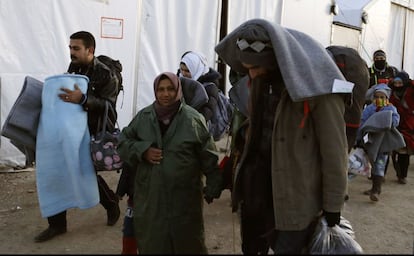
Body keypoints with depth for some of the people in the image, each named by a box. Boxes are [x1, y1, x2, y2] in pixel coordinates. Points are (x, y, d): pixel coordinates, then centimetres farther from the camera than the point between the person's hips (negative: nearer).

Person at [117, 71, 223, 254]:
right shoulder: (143, 116, 2)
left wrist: (213, 187, -3)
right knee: (151, 242, 15)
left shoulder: (193, 119, -6)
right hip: (150, 196, 3)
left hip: (184, 197, -2)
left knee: (187, 243, 13)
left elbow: (209, 157, -3)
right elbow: (123, 142, 9)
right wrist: (142, 150, -9)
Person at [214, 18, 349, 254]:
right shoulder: (263, 80, 3)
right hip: (265, 188, 6)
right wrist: (245, 180, 14)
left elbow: (334, 150, -15)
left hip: (299, 197, -6)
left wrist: (333, 206, -10)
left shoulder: (317, 84, -18)